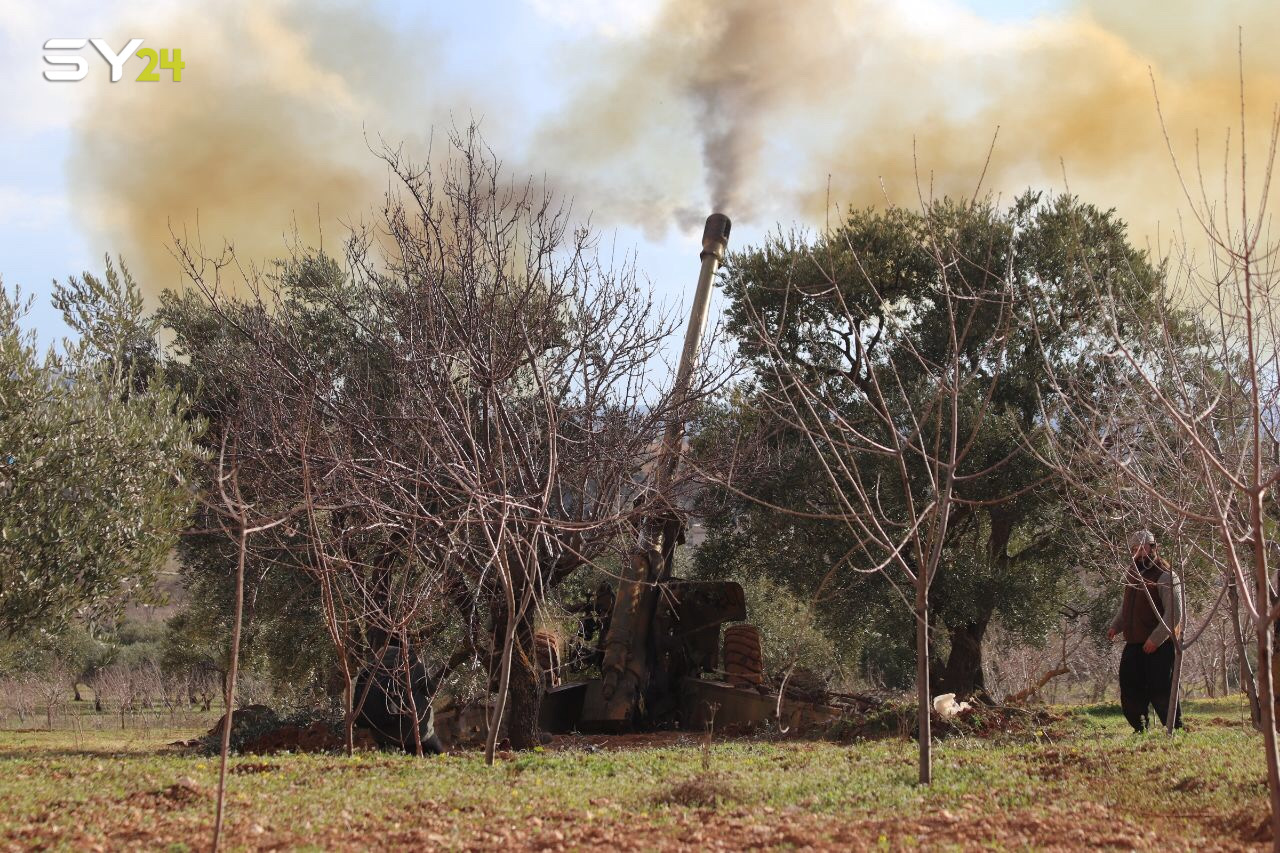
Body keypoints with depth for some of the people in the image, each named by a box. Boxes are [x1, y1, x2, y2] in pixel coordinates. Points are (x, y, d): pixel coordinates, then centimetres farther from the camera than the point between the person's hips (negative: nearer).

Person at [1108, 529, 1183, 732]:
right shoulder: (1132, 573, 14)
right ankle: (1140, 730, 22)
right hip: (1134, 645, 8)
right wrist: (1116, 627, 11)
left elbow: (1175, 613, -18)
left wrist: (1156, 639, -22)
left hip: (1160, 646, -8)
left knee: (1160, 691, -9)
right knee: (1130, 692, 10)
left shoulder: (1165, 577, -12)